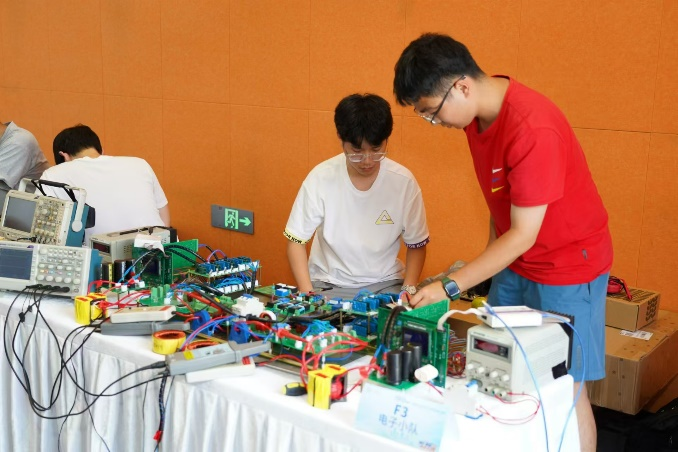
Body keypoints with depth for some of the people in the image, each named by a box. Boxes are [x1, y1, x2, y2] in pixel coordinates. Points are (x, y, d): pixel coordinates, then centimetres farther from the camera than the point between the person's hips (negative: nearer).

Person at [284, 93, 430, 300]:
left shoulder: (403, 182, -9)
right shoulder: (321, 178, -12)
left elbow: (416, 245, 3)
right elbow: (296, 241, -5)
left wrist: (408, 290, -12)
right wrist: (307, 295, -16)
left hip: (385, 284, 1)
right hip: (329, 284, -1)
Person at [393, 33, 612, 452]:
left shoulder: (533, 130, -30)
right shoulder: (479, 113, -4)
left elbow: (523, 235, -27)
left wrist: (449, 287, -27)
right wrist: (492, 258, 8)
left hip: (567, 266, -8)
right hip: (514, 262, 8)